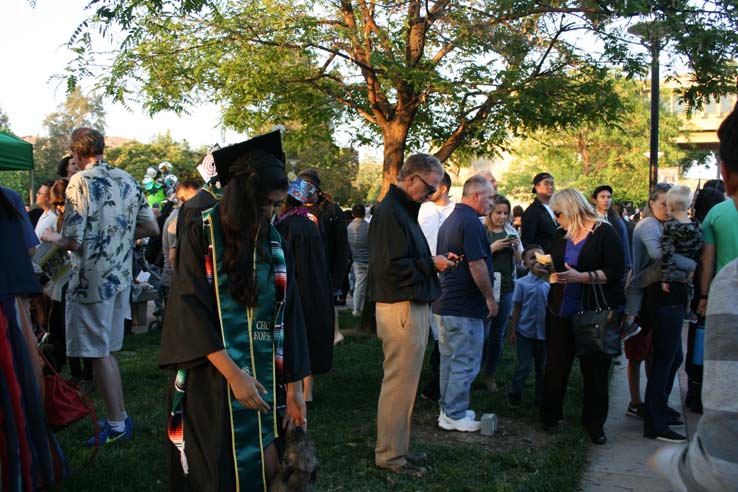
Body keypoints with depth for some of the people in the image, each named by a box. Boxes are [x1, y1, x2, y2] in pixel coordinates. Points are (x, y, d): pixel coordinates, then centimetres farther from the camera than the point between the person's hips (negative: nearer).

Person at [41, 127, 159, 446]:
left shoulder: (80, 183, -14)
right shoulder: (127, 180, 6)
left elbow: (73, 242, -18)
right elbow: (151, 228, 10)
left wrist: (53, 238, 3)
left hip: (92, 279, -7)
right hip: (121, 276, 7)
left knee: (99, 354, 3)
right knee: (107, 351, 18)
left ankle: (117, 425, 11)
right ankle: (120, 417, 25)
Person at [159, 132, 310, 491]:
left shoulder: (273, 243, 4)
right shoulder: (201, 235, -7)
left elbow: (288, 315, 4)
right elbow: (191, 310, -13)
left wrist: (294, 387, 1)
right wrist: (233, 373, -21)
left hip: (264, 380, 4)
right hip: (210, 379, -3)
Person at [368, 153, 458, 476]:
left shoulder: (402, 210, 16)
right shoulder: (390, 212, -16)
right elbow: (391, 267, -24)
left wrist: (434, 260, 5)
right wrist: (432, 264, -13)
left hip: (412, 307, 11)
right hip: (401, 308, -11)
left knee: (403, 382, 17)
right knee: (399, 384, -1)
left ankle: (396, 447, 29)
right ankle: (390, 455, 11)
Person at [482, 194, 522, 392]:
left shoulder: (511, 232, 10)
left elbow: (520, 261, 13)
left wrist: (516, 246, -5)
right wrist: (493, 247, -18)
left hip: (507, 287, 4)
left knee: (498, 333, 9)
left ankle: (490, 374, 22)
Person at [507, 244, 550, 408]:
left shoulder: (549, 283, -1)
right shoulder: (522, 283, -6)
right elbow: (517, 308, -3)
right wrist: (512, 330, -3)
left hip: (543, 332, 3)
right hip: (525, 332, -3)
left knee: (542, 367, 11)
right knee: (524, 366, 1)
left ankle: (540, 398, 25)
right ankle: (514, 395, 17)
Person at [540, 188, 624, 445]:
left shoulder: (604, 232, -7)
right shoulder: (561, 237, 12)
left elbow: (615, 272, -16)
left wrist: (582, 277, -25)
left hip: (593, 315, -5)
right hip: (561, 313, 5)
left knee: (595, 369, 5)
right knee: (556, 365, 10)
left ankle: (595, 424, 18)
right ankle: (550, 415, 25)